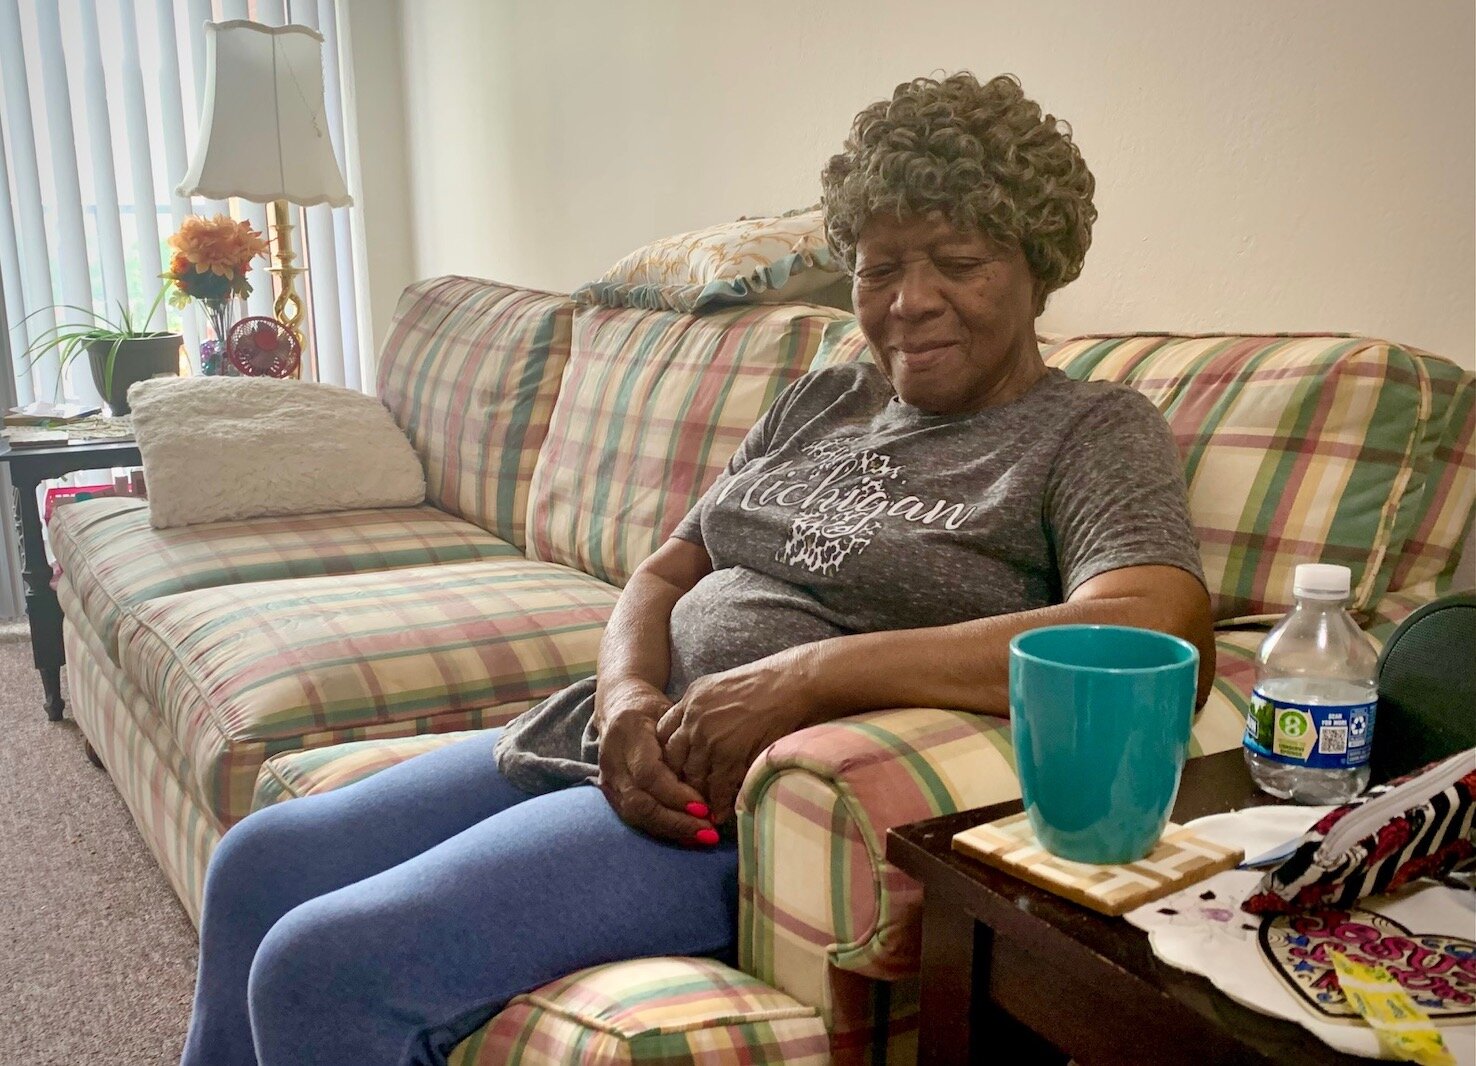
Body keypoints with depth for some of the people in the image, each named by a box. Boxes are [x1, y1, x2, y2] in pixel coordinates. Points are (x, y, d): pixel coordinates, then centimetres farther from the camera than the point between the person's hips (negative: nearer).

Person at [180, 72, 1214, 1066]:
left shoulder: (1096, 431, -4)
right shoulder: (820, 401, 15)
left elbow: (1162, 642, -24)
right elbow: (665, 572, 14)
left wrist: (806, 672, -26)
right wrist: (626, 698, -11)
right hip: (635, 748, 8)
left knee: (324, 967, -16)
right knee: (257, 864, 7)